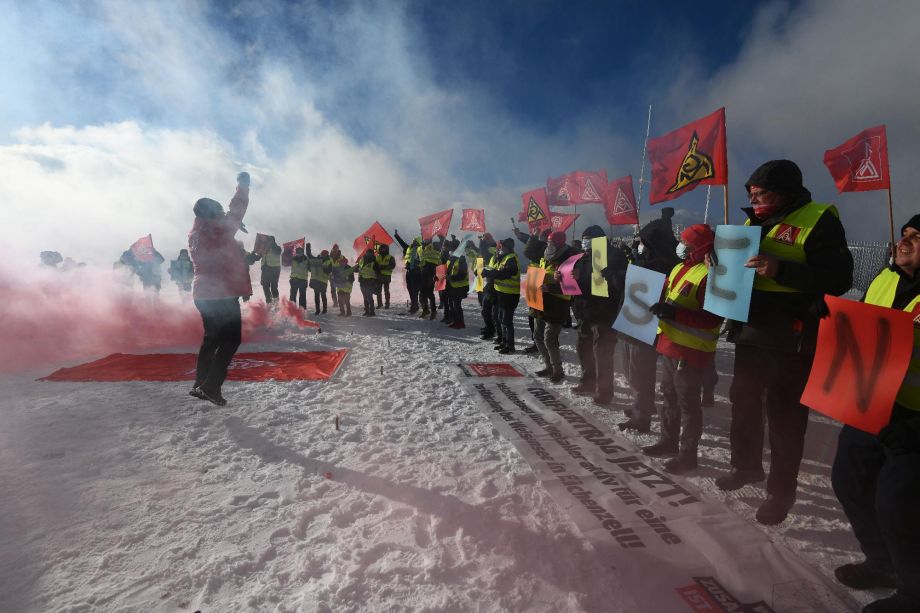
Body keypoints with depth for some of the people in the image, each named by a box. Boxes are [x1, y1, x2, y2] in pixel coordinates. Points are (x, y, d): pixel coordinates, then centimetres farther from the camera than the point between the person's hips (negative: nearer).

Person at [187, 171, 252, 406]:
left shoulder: (194, 235, 12)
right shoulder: (218, 229, -12)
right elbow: (236, 211, -1)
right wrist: (243, 185, 12)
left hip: (203, 294, 8)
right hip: (223, 294, -8)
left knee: (211, 338, 18)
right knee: (231, 339, -1)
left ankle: (200, 384, 21)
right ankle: (211, 386, -6)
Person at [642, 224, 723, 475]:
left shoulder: (710, 275, -17)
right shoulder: (680, 268, 12)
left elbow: (712, 318, -24)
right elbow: (666, 295, 25)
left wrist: (674, 313, -30)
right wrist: (658, 305, 5)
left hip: (691, 349, -9)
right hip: (670, 343, 9)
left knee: (687, 401, 2)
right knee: (669, 395, 19)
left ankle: (688, 454, 15)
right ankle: (668, 441, 34)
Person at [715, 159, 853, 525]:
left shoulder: (818, 220, -9)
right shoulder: (754, 222, 13)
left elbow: (838, 278, -17)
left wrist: (781, 270, -29)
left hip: (790, 338, -7)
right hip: (751, 330, 7)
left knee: (784, 414, 4)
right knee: (744, 401, 17)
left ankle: (781, 491, 21)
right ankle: (747, 466, 38)